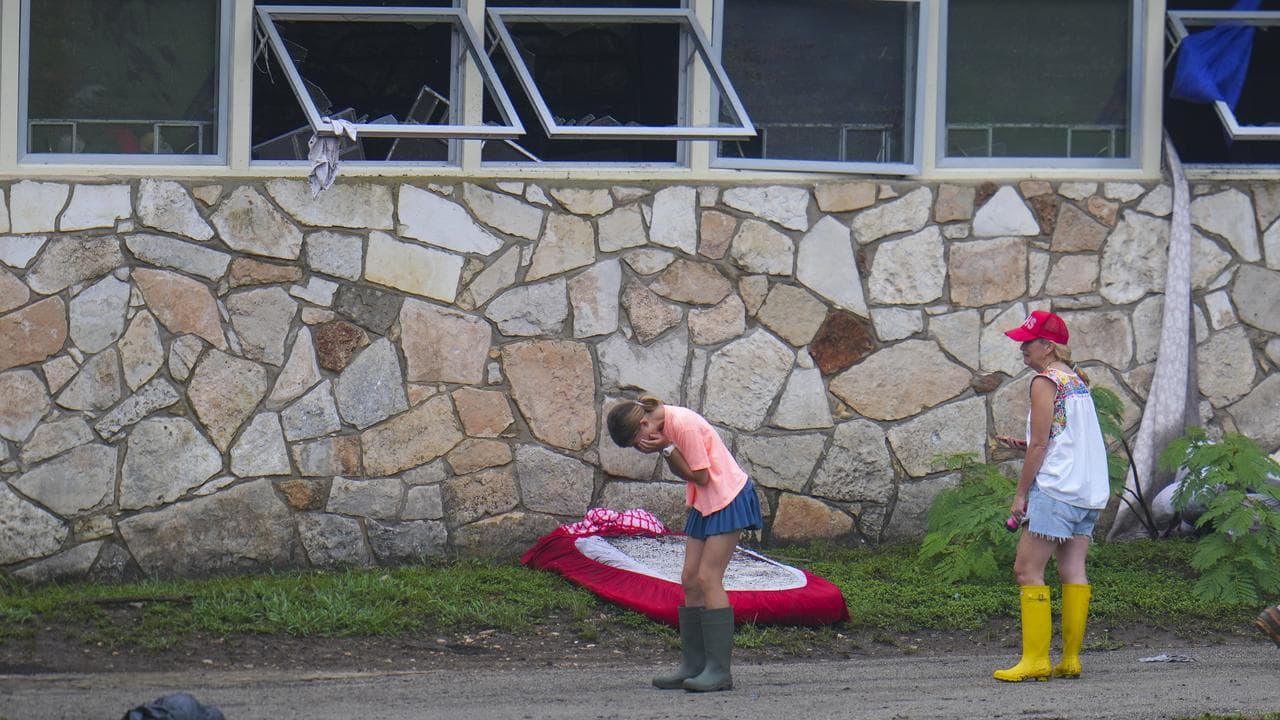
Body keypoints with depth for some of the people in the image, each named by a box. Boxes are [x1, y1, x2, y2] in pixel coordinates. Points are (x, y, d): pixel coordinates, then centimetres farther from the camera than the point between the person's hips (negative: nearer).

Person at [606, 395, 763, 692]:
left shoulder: (683, 425, -22)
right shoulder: (666, 426, 5)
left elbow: (700, 476, -18)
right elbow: (684, 474, 8)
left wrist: (666, 448, -20)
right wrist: (667, 452, -10)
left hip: (728, 499, -9)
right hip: (704, 503, 9)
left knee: (708, 579, -14)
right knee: (690, 581, 4)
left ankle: (719, 670, -14)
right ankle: (693, 665, 7)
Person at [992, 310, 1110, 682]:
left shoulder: (1045, 382, -9)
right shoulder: (1077, 380, 16)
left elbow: (1039, 445, -12)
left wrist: (1020, 494, -9)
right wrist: (1024, 444, 17)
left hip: (1054, 489, -9)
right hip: (1089, 491, 9)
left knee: (1027, 570, -6)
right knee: (1073, 571, 7)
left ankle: (1035, 659, -11)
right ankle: (1071, 659, 4)